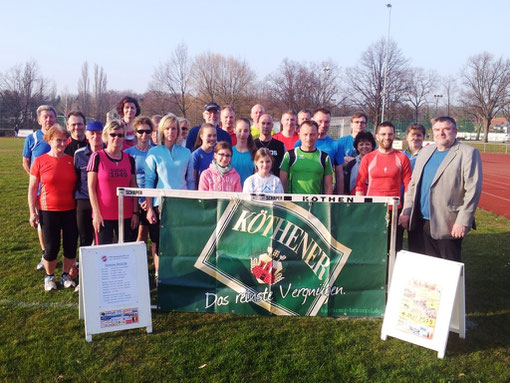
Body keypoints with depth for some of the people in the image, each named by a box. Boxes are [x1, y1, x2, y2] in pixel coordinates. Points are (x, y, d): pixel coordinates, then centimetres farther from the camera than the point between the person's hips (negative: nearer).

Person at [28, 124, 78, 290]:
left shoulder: (72, 160, 3)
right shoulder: (40, 161, -4)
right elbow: (32, 189, -1)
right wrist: (32, 212, -5)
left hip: (70, 210, 2)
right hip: (48, 211, -2)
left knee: (71, 246, 5)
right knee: (51, 248, 4)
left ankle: (66, 275, 27)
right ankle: (49, 276, 28)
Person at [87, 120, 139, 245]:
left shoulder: (129, 159, 9)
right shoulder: (97, 157, -1)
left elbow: (134, 188, 10)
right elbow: (91, 187, -3)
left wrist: (135, 212, 4)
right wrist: (96, 213, -9)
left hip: (126, 215, 3)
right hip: (103, 215, -3)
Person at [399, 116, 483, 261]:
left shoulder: (468, 153, -4)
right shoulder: (425, 151, 14)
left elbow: (473, 189, -11)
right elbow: (413, 183, 16)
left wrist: (463, 222, -15)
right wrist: (406, 212, 8)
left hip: (449, 225, -5)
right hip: (423, 222, 5)